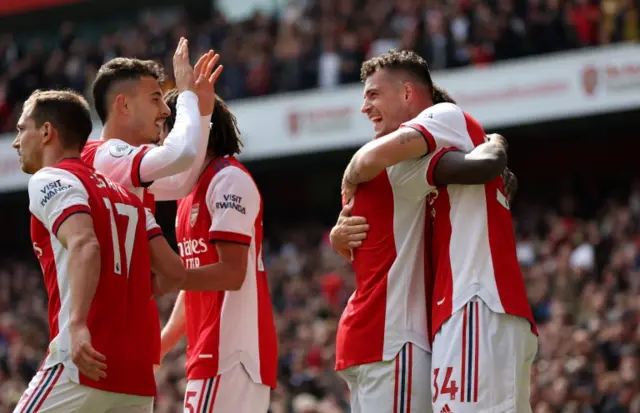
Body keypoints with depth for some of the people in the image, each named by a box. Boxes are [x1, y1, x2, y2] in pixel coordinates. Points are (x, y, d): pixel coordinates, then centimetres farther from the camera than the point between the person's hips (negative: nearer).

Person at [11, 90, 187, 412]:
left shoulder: (50, 180, 0)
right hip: (137, 374, 7)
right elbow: (174, 272, 16)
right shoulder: (123, 193, 23)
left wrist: (77, 323, -32)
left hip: (82, 364, -7)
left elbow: (85, 246, -20)